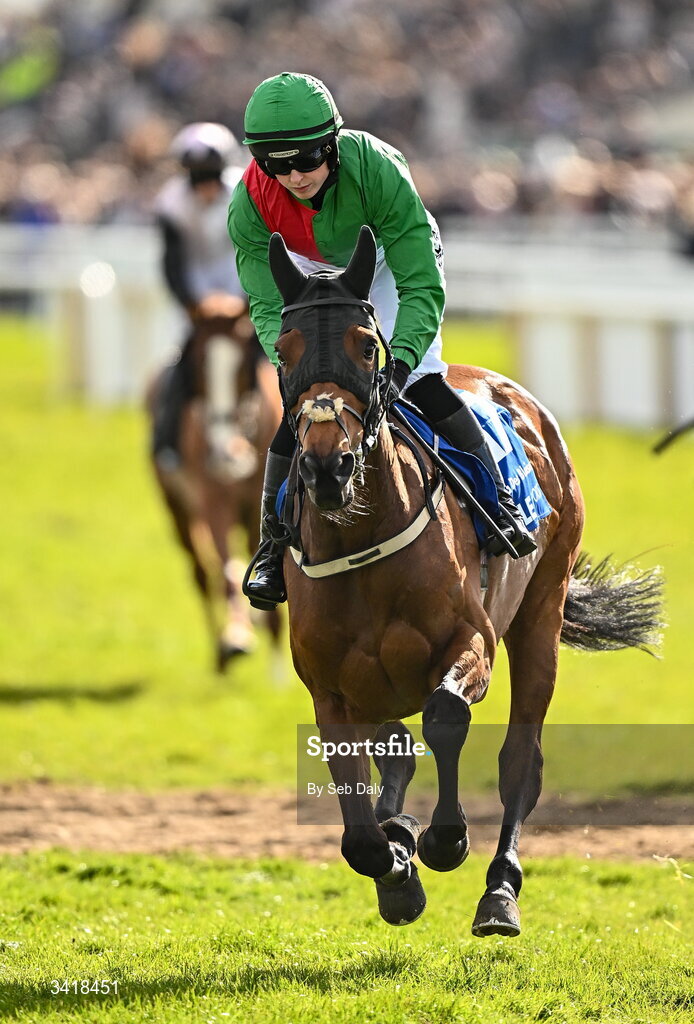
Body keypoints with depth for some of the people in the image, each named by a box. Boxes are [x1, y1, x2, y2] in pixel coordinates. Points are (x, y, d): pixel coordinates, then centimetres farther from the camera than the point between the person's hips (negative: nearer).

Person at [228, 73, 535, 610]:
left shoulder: (376, 170, -41)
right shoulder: (250, 204, -32)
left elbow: (422, 287, -40)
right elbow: (267, 305, -29)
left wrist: (399, 360, -54)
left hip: (394, 259, -2)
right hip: (314, 273, 2)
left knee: (422, 379, -19)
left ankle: (501, 501, -6)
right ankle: (273, 545, 1)